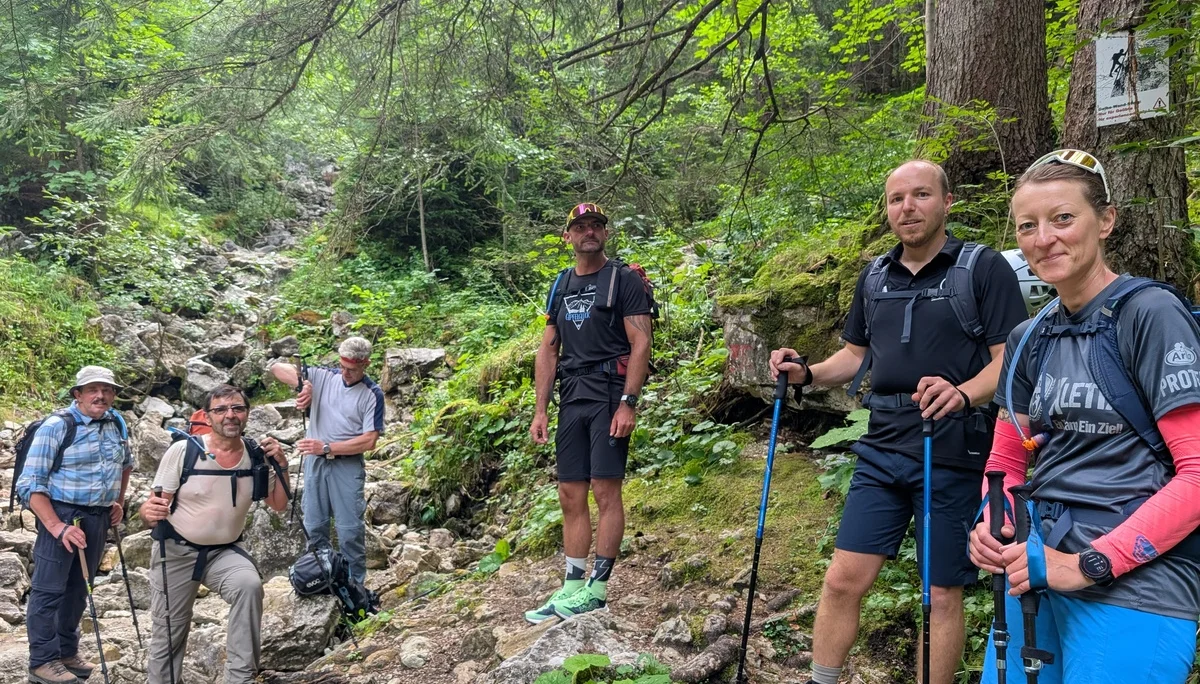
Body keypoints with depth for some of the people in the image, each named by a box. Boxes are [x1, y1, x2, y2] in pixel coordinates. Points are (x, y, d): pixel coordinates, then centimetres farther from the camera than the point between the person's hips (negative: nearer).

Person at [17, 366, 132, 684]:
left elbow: (126, 463, 28)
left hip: (98, 518, 6)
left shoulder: (116, 424, 7)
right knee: (49, 589, -1)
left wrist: (118, 501, 21)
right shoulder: (56, 426, -13)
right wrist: (56, 526, -24)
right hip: (62, 514, -6)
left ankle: (67, 652, 27)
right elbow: (30, 483, -17)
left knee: (78, 588, 15)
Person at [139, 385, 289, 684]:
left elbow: (279, 505, 4)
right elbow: (155, 505, -14)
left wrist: (281, 467, -12)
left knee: (249, 585, -30)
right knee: (168, 632, 8)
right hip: (176, 551, -1)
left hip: (226, 551, 1)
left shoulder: (257, 456, -6)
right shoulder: (182, 451, -15)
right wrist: (149, 511, -38)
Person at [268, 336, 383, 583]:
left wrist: (326, 447, -18)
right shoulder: (323, 376, 0)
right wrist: (303, 384, -20)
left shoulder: (372, 394, -9)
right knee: (314, 526, 13)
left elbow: (368, 441, -13)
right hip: (315, 461, 4)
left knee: (350, 529, -1)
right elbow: (277, 368, -2)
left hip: (348, 465, -3)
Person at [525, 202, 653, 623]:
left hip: (609, 394, -6)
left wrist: (628, 403, -17)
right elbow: (548, 350, 16)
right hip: (571, 397, 6)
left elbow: (641, 344, -8)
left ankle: (596, 588, 0)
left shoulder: (624, 280, -1)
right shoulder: (561, 285, 17)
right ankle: (571, 587, 14)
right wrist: (540, 410, 9)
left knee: (605, 490, -7)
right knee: (571, 495, 7)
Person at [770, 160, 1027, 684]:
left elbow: (1010, 360, -10)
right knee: (843, 578, 4)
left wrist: (964, 394, -29)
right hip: (882, 449, 5)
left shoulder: (984, 268, -4)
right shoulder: (874, 277, 12)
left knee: (942, 595, 6)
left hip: (953, 454, -4)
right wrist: (807, 374, 1)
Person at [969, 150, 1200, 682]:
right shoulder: (1029, 339, 10)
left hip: (1135, 587, -6)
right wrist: (989, 525, -5)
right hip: (1038, 573, 6)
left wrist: (1088, 563, -17)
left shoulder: (1152, 313, -9)